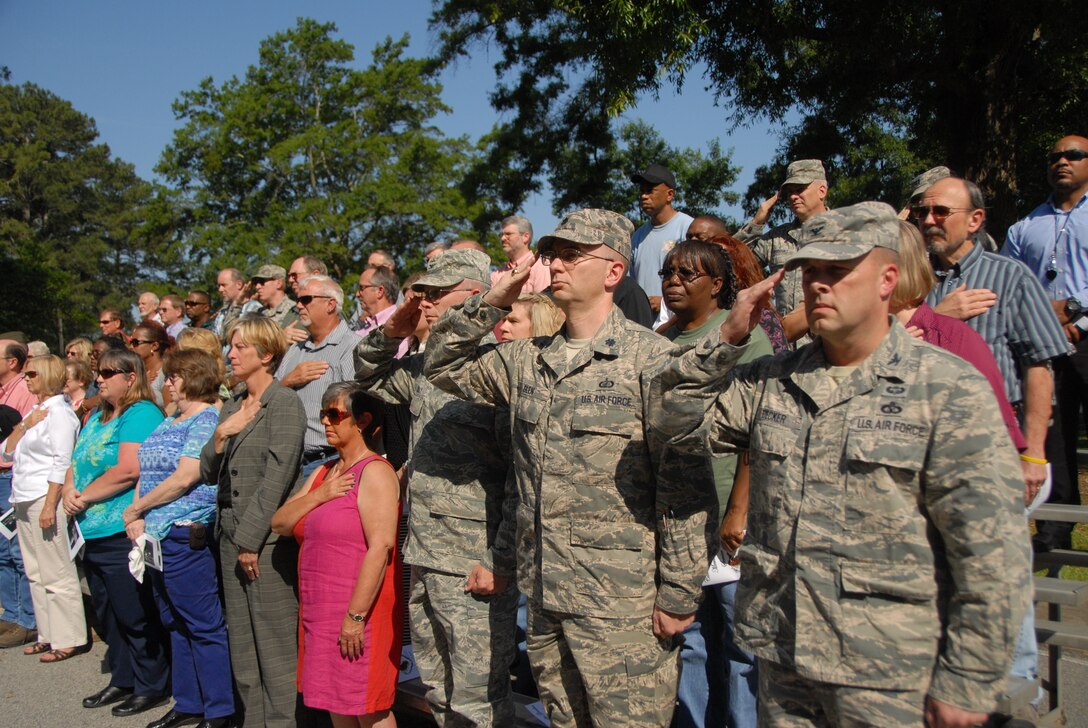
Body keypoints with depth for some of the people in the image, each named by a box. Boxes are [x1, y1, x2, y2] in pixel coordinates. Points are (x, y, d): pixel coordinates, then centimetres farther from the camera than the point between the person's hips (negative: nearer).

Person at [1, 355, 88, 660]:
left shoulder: (58, 412, -10)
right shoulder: (35, 411, 17)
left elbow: (61, 463, -16)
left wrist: (49, 506, -20)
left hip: (45, 498, -9)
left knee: (56, 572, -5)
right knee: (36, 573, 12)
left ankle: (68, 639, 1)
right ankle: (48, 634, 20)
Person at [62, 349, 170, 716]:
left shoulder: (141, 413, -12)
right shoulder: (96, 418, 18)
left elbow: (129, 469, -22)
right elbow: (75, 464, 18)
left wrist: (84, 497, -12)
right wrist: (69, 491, -3)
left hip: (123, 534, -9)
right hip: (94, 535, 9)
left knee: (135, 616, 0)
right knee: (108, 615, 18)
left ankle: (152, 686, 13)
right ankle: (122, 680, 31)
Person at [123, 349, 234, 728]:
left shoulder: (207, 418, -11)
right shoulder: (169, 422, 18)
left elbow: (184, 478, -18)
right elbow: (146, 472, 16)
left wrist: (134, 509, -9)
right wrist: (137, 518, 0)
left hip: (186, 536, -10)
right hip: (157, 537, 10)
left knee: (204, 625, -2)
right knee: (176, 623, 17)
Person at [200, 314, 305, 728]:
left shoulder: (285, 403, -8)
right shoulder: (232, 405, 14)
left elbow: (276, 477, -15)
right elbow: (208, 474, 14)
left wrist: (251, 539, -15)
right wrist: (219, 436, -5)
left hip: (267, 538, -8)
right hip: (231, 535, 8)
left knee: (275, 644, -1)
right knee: (241, 644, 14)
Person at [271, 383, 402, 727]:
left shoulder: (375, 472, -12)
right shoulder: (323, 472, 15)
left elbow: (381, 547, -22)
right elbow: (280, 524, 8)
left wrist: (356, 616, -23)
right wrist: (319, 495, -8)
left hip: (360, 611, -8)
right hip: (321, 613, 8)